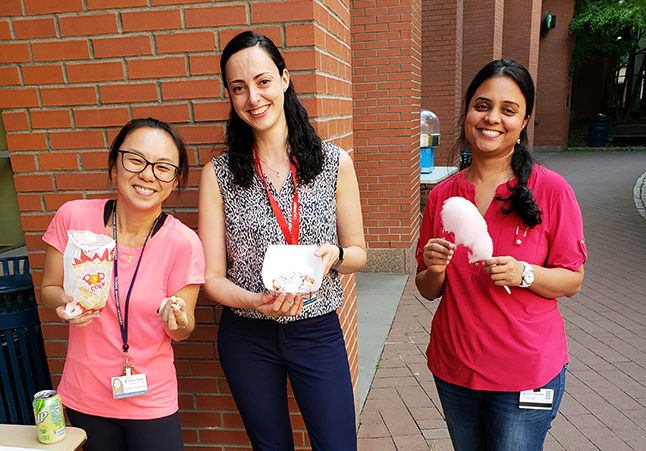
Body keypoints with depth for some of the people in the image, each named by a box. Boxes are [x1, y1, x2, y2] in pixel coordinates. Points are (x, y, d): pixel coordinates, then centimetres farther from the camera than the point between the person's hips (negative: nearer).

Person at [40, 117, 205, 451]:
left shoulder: (184, 243, -18)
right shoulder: (73, 217, -15)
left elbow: (182, 331, -7)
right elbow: (48, 289, 0)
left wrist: (178, 322, -29)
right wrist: (64, 303, -22)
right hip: (84, 398, 2)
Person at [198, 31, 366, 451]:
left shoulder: (335, 162, -7)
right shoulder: (218, 173, -8)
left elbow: (358, 254, 1)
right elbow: (213, 277, -7)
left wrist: (333, 255, -22)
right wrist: (256, 301, -26)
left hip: (317, 332, 0)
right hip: (246, 336, 1)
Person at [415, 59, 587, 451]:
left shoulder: (551, 190, -11)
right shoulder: (442, 195, -3)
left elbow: (573, 281, -6)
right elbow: (428, 290, 4)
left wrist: (524, 274, -24)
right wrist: (434, 269, -18)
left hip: (527, 373, -3)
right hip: (453, 368, 4)